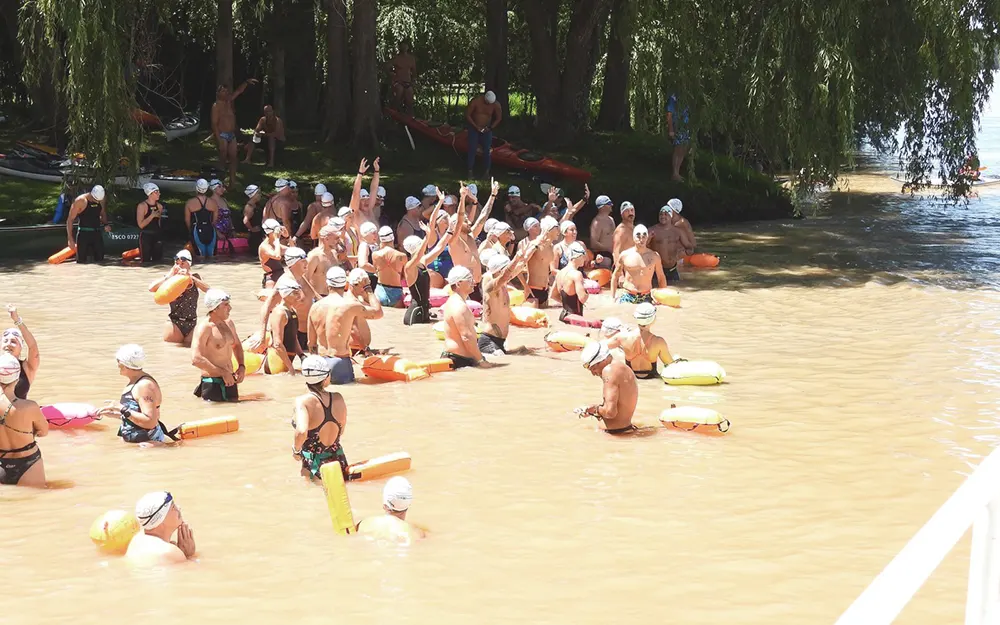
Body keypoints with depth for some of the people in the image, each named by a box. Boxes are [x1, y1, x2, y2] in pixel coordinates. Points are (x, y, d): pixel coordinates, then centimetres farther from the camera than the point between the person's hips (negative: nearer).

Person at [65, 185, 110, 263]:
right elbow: (70, 219, -10)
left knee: (99, 259, 3)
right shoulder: (80, 201, -13)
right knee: (82, 261, -6)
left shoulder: (101, 200, 4)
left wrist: (105, 224, 0)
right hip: (84, 233, -5)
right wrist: (70, 239, -15)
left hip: (97, 233, 5)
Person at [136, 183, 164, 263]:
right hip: (145, 236, -6)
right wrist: (152, 215, -18)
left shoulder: (159, 206, 9)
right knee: (146, 261, -7)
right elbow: (141, 224, -16)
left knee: (158, 260, 3)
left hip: (156, 236, 6)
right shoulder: (142, 206, -8)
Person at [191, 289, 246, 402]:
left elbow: (236, 345, 26)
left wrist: (241, 366, 8)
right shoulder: (204, 327, -15)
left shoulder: (228, 323, 8)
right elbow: (196, 359, -24)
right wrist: (222, 373, -21)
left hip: (229, 381, 7)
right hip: (212, 384, -7)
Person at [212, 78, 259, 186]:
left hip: (232, 135, 7)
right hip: (222, 135, -7)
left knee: (233, 158, 4)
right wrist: (218, 139, -20)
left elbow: (239, 91, 18)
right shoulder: (216, 106, -9)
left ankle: (232, 181, 5)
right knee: (223, 159, -7)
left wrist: (247, 82, 4)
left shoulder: (229, 101, 11)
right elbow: (214, 123, -14)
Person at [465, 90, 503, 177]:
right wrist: (476, 126, -17)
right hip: (474, 128, -2)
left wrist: (490, 127, -12)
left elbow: (499, 118, -2)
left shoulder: (496, 105, -17)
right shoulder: (475, 101, -23)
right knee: (472, 149, -4)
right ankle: (470, 171, 1)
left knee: (487, 150, -1)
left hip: (487, 129, 2)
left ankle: (487, 171, 9)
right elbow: (467, 115, -14)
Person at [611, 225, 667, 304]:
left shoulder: (654, 256, 2)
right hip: (627, 297, 0)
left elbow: (661, 278, 11)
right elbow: (615, 276, 12)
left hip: (646, 298, 1)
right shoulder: (625, 255, 1)